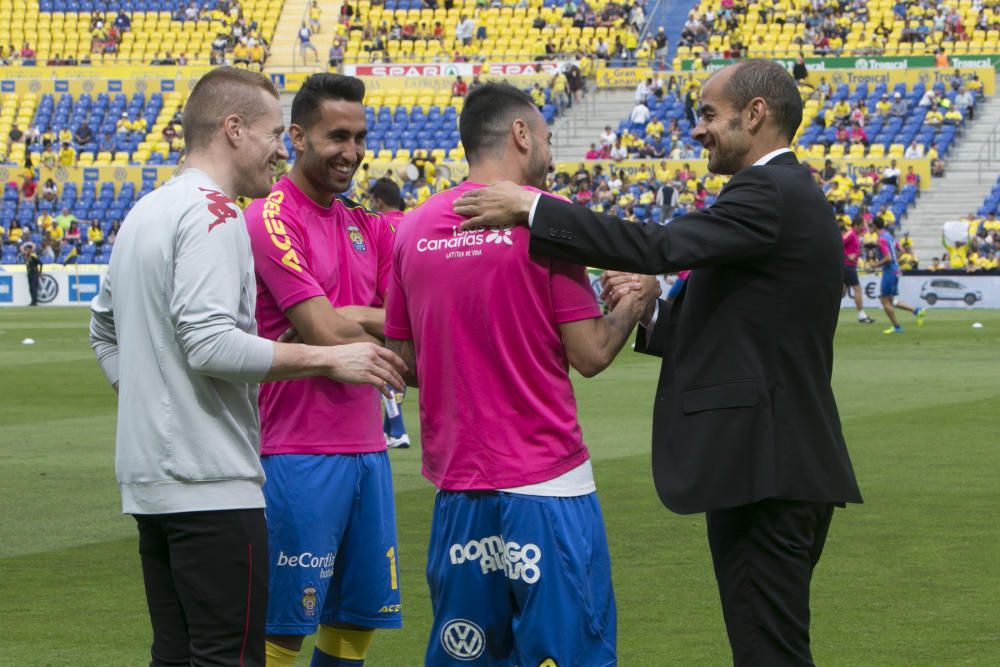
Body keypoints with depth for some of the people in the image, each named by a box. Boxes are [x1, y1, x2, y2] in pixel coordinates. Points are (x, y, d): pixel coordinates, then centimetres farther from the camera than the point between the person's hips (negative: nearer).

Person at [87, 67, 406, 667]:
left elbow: (105, 330, 27)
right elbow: (211, 344, -22)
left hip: (150, 479, 10)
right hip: (213, 483, -10)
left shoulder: (143, 213, 17)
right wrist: (329, 359, -18)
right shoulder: (213, 213, -13)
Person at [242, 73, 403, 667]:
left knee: (359, 617, 11)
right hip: (300, 455, -8)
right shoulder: (273, 219, -10)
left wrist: (354, 317, -13)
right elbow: (327, 334, -16)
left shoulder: (367, 226, 14)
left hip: (367, 449, 8)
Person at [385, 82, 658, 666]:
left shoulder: (415, 228, 7)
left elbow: (405, 364, 13)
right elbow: (591, 354, -8)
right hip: (546, 484, -6)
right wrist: (637, 303, 9)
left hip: (456, 484, 6)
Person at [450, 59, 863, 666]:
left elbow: (662, 247, -26)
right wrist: (650, 314, 5)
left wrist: (531, 210, -22)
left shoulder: (768, 194, -14)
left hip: (764, 474, -11)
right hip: (795, 471, 11)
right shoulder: (795, 196, 19)